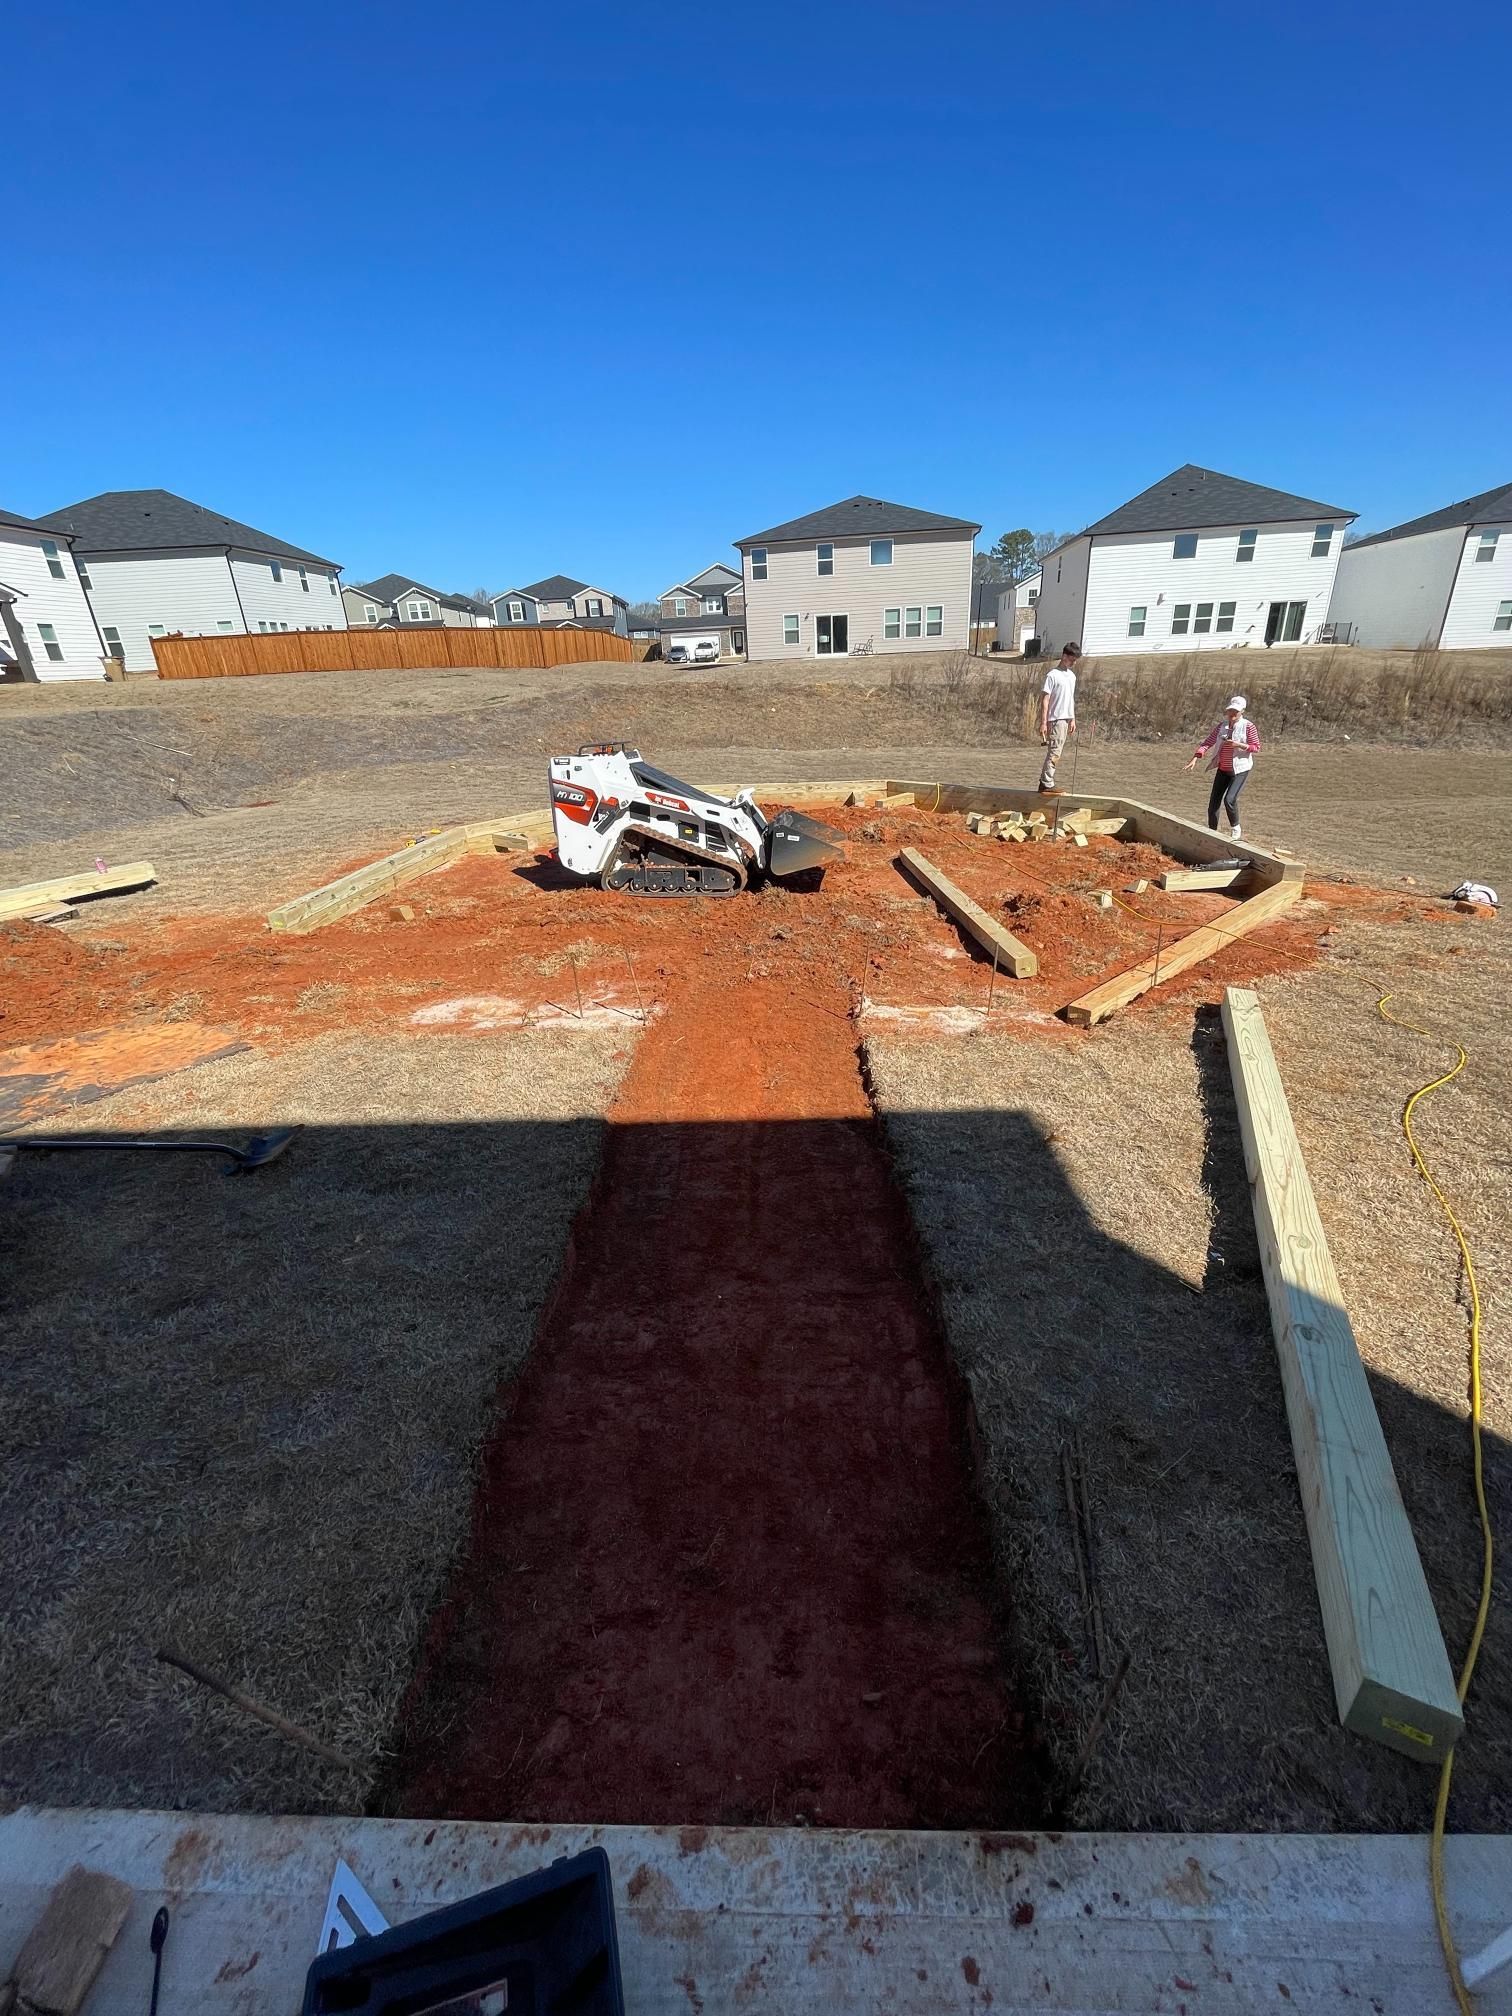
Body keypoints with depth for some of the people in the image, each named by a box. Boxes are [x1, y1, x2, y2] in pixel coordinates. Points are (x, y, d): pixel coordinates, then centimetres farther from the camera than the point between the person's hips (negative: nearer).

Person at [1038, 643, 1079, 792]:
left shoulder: (1072, 676, 16)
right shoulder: (1053, 675, -9)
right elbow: (1045, 699, -12)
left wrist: (1073, 719, 18)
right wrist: (1043, 723, -16)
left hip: (1066, 719, 8)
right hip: (1056, 719, -8)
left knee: (1058, 753, 8)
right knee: (1054, 753, -10)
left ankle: (1045, 782, 13)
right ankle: (1047, 784, -7)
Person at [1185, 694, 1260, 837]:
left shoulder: (1248, 726, -9)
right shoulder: (1222, 726, 4)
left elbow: (1256, 748, -9)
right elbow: (1208, 742, -4)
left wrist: (1238, 745, -23)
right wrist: (1196, 758, -19)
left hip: (1239, 770, -5)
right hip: (1222, 769, 5)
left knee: (1229, 800, -19)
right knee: (1214, 801, 4)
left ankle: (1235, 827, 7)